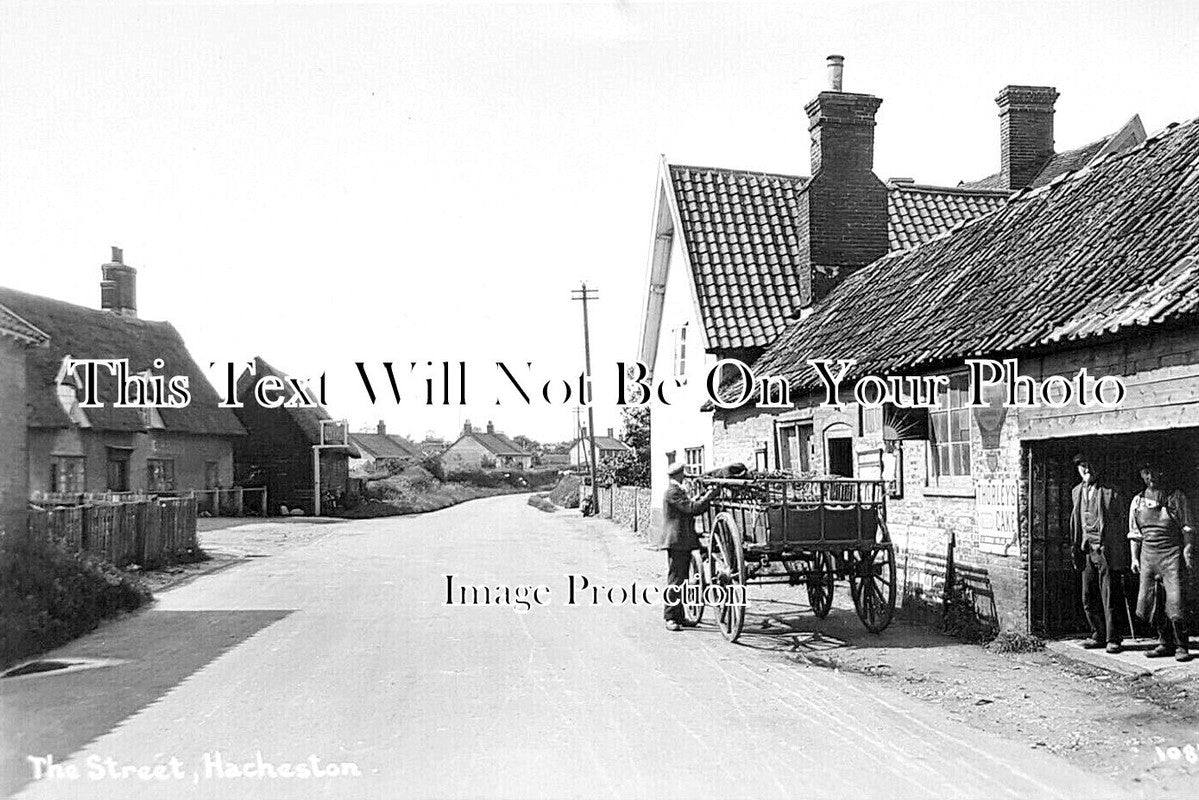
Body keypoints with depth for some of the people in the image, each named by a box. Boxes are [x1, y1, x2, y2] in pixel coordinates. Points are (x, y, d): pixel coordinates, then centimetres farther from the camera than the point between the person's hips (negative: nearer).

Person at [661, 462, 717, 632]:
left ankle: (679, 616, 19)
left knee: (682, 580, 13)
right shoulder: (673, 492, -14)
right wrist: (708, 497, -9)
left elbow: (693, 509, 19)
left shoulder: (679, 491, 20)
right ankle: (670, 618, -6)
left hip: (684, 542, 10)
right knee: (675, 579, -9)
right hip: (675, 542, -10)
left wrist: (707, 500, 9)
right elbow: (692, 508, -19)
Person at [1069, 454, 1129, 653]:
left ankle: (1113, 639, 5)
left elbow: (1121, 524, -3)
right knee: (1089, 599, 8)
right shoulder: (1077, 492, 13)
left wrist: (1123, 557, -6)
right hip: (1087, 551, 6)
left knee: (1110, 598, -3)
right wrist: (1077, 549, 13)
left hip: (1107, 551, -6)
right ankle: (1099, 635, 21)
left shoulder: (1111, 492, -5)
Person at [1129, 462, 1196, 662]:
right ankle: (1165, 643, 14)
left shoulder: (1176, 497, 5)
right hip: (1148, 554, 4)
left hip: (1172, 552, -4)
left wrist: (1189, 551, -9)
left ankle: (1181, 647, -2)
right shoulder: (1137, 502, 13)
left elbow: (1187, 527, 3)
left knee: (1176, 600, -12)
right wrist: (1134, 558, 9)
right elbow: (1134, 534, 17)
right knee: (1148, 601, -1)